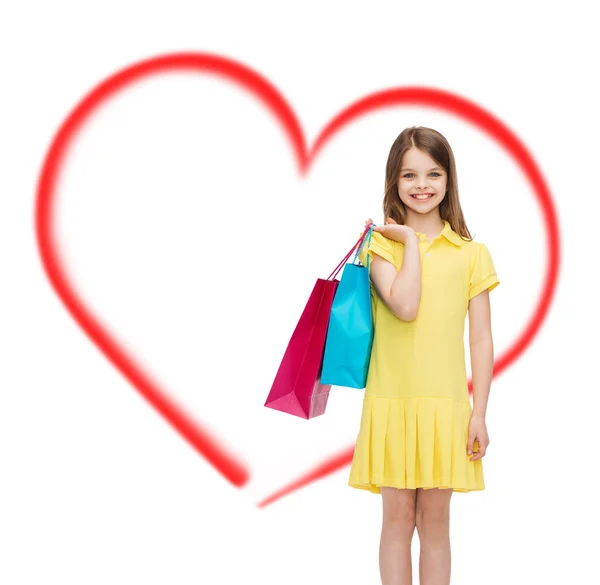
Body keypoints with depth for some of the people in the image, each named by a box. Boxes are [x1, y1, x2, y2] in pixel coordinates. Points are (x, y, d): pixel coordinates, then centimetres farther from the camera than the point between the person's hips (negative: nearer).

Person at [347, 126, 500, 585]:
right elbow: (405, 307, -17)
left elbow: (481, 339, 2)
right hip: (391, 402, 0)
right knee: (398, 518, 6)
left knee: (435, 521, 8)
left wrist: (479, 413, -3)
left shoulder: (471, 254, 4)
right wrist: (411, 242, -9)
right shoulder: (380, 243, 1)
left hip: (445, 405, 1)